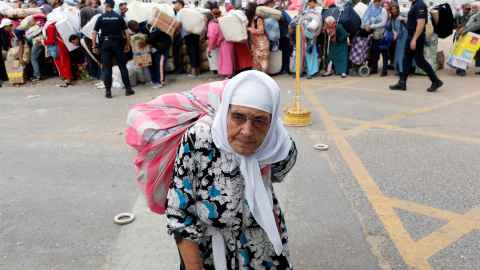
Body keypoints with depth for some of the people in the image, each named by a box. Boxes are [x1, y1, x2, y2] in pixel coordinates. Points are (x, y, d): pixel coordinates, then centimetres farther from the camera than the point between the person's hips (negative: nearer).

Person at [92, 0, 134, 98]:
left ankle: (108, 91, 2)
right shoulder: (119, 17, 4)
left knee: (107, 68, 3)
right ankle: (128, 89, 6)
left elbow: (94, 33, 1)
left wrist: (95, 47, 6)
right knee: (122, 66, 6)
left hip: (105, 43, 0)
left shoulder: (101, 17, 4)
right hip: (117, 43, 0)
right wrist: (127, 45, 9)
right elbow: (127, 32, 0)